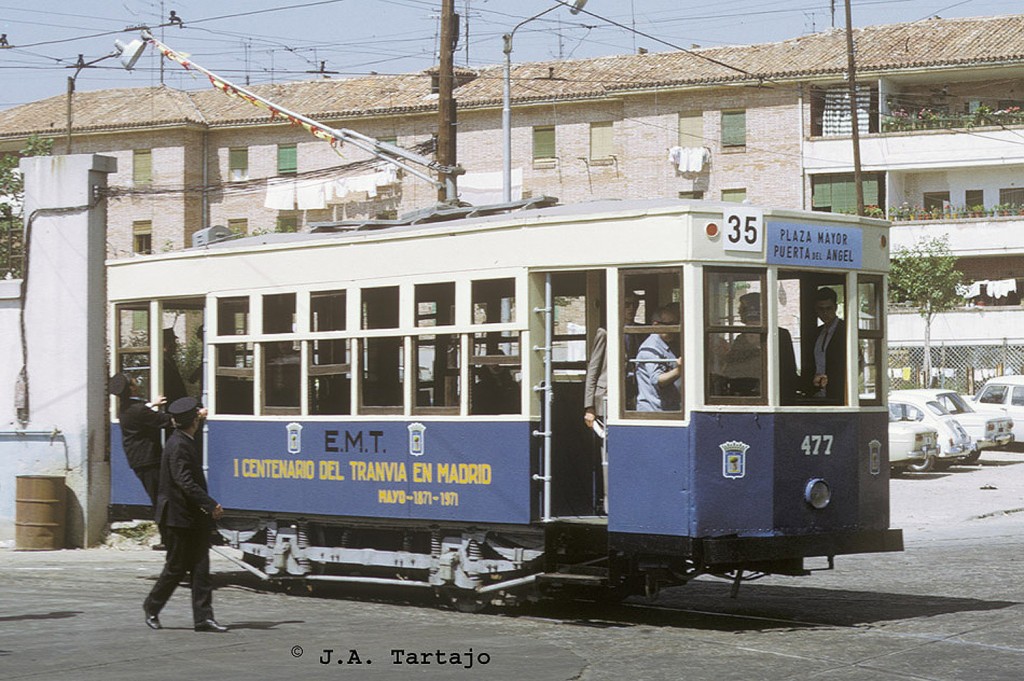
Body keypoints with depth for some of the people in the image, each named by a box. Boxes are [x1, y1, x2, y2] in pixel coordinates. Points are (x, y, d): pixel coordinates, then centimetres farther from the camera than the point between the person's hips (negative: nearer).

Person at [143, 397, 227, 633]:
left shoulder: (185, 441, 10)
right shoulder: (178, 446, -19)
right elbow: (186, 483, -26)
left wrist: (200, 419, 43)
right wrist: (211, 505, -27)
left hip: (194, 517, 9)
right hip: (179, 516, -9)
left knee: (200, 567, 3)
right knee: (176, 567, 2)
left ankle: (203, 617, 1)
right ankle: (152, 607, 21)